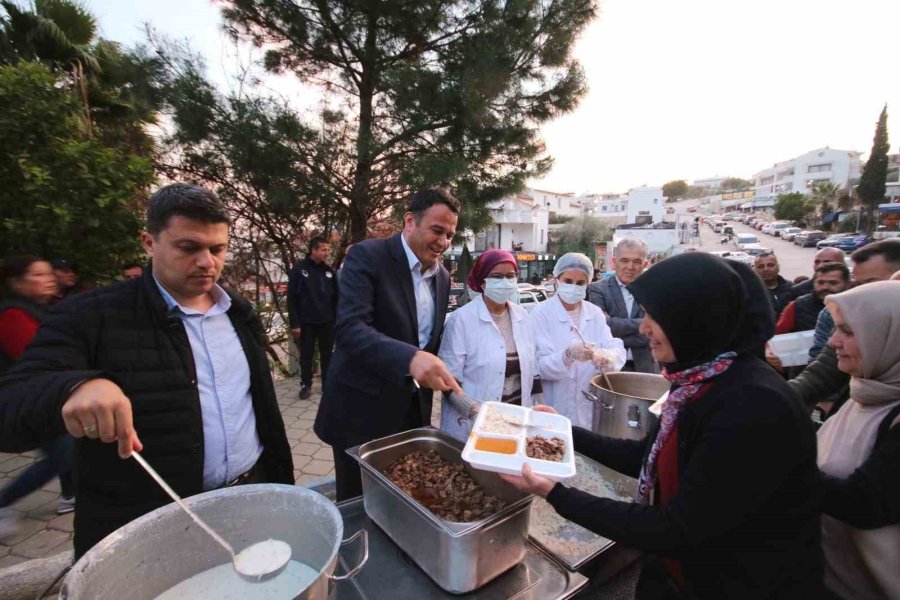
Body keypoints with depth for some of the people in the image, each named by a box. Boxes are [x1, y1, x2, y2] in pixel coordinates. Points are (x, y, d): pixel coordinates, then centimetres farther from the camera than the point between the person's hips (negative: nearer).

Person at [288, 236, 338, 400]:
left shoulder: (329, 270, 5)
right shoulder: (299, 269, -7)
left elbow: (336, 297, 10)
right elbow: (292, 298, -8)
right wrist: (294, 323, -12)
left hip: (327, 321, 3)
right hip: (306, 322, -3)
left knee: (327, 354, 11)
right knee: (306, 355, 9)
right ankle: (306, 385, 23)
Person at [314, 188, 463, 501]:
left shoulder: (442, 276, 5)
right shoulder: (368, 256, -16)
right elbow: (349, 327, -29)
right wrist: (410, 358, -42)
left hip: (413, 410, 6)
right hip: (362, 410, -5)